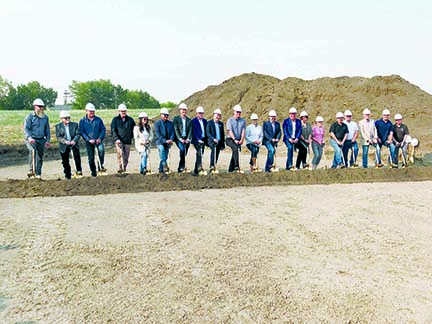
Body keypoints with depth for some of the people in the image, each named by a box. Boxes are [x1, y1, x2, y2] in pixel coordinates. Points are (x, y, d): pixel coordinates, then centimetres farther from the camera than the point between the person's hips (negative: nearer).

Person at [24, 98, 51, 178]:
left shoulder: (45, 117, 12)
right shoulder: (30, 116, -2)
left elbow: (47, 130, 19)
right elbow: (26, 129, -7)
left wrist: (48, 140, 9)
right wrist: (29, 138, -23)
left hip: (41, 140, 4)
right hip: (31, 139, -4)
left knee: (40, 157, 4)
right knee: (33, 150, -31)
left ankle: (38, 175, 14)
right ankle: (31, 170, -31)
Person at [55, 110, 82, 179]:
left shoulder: (75, 124, 4)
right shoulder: (58, 126, 2)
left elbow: (78, 134, -3)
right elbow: (58, 137, -5)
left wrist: (74, 141, -20)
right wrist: (65, 141, -22)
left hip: (74, 144, 0)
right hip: (64, 146, 0)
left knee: (76, 155, -21)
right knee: (65, 161, 5)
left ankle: (79, 170, -6)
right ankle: (68, 176, 18)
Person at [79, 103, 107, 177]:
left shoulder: (98, 119, 5)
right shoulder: (82, 121, 2)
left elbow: (103, 129, 4)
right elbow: (82, 132, -2)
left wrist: (100, 138, -10)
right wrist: (89, 139, -14)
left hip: (98, 140, 0)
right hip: (89, 142, 1)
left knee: (101, 149, -29)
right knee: (91, 158, 4)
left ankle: (100, 165, -12)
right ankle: (93, 172, 20)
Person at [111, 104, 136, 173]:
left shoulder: (130, 120, 10)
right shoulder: (115, 120, 5)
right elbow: (113, 130, -2)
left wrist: (131, 136, 13)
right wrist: (116, 139, -15)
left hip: (127, 141, 3)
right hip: (119, 140, -3)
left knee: (126, 156, 4)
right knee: (120, 153, -26)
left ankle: (124, 168, 18)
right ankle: (120, 167, -25)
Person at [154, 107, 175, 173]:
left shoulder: (170, 123, 11)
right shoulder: (157, 123, -2)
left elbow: (172, 132, 5)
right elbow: (158, 134, -12)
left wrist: (171, 140, -16)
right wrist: (165, 141, -23)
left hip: (168, 142, 4)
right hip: (159, 141, -4)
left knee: (165, 156, 0)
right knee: (162, 148, -33)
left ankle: (161, 169, 14)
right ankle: (165, 166, -37)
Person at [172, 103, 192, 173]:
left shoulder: (189, 120, 14)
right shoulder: (176, 119, 4)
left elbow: (190, 130, 7)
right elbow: (176, 130, -4)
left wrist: (188, 139, -9)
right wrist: (180, 139, -15)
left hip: (187, 139, 4)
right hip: (179, 139, -3)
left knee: (184, 153, 0)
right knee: (182, 149, -28)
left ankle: (180, 168, 13)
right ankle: (183, 165, -18)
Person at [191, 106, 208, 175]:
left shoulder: (205, 121, 16)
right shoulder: (193, 121, -2)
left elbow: (206, 131, 18)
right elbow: (194, 132, -9)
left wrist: (206, 139, 6)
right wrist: (198, 140, -17)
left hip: (203, 140, 6)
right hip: (197, 140, -6)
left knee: (200, 154, 5)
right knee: (199, 152, -23)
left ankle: (195, 170, 10)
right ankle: (199, 167, -30)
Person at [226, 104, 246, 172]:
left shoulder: (243, 121, 8)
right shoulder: (230, 120, -3)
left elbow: (243, 131, -2)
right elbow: (230, 131, -12)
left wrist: (242, 140, -18)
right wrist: (235, 140, -23)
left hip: (238, 140, 4)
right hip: (230, 139, -4)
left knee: (235, 153, 3)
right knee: (236, 149, -29)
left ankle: (230, 170, 14)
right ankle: (236, 167, -34)